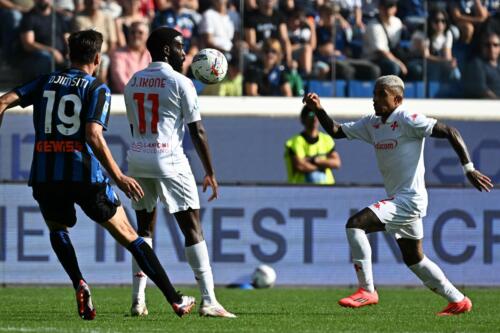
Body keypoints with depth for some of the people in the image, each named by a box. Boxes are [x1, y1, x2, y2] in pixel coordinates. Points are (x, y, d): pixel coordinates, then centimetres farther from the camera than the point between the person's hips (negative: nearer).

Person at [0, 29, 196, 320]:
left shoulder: (45, 82, 14)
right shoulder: (97, 89, 1)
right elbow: (93, 136, -13)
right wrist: (119, 177, -11)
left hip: (45, 176, 3)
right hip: (85, 175, -3)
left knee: (58, 229, 31)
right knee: (129, 237, 8)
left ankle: (79, 283, 5)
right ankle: (176, 300, 7)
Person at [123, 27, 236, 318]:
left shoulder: (133, 83, 12)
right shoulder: (181, 83, -6)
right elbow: (197, 131, -6)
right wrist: (211, 174, -1)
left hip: (137, 159, 6)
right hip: (169, 160, -6)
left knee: (145, 228, 13)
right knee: (193, 229, -2)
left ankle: (138, 300, 5)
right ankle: (209, 300, -7)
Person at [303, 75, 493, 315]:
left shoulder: (407, 120, -12)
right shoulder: (372, 124, 12)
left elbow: (449, 132, -15)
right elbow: (336, 131, 17)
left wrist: (469, 169, -20)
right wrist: (318, 110, -1)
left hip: (410, 198, -9)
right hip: (397, 199, 9)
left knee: (355, 224, -20)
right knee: (414, 260, 17)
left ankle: (367, 291, -16)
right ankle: (458, 301, 28)